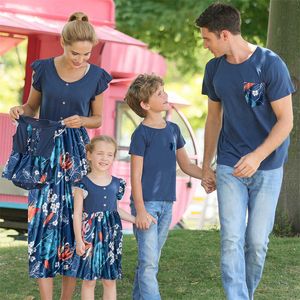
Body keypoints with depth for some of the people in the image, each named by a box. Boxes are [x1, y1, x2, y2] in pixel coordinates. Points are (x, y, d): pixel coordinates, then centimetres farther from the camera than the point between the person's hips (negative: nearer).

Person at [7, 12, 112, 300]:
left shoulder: (96, 76, 0)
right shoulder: (44, 69, -2)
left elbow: (97, 118, 10)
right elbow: (32, 107, 11)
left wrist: (82, 120, -11)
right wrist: (20, 110, -11)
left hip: (75, 154, 1)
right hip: (45, 150, -1)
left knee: (73, 222, -1)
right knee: (43, 220, -10)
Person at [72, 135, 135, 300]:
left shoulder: (116, 184, 5)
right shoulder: (83, 185, -8)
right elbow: (77, 214, -8)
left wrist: (135, 220, 12)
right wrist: (79, 240, -12)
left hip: (111, 234, 4)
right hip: (91, 234, -4)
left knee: (110, 280, 9)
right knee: (89, 280, 3)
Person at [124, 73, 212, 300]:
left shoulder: (173, 130, 10)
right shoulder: (142, 134, -9)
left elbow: (186, 165, 18)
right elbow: (136, 175, -10)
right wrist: (140, 210, -15)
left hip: (166, 204, 6)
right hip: (146, 203, -6)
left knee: (149, 261, 12)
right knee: (149, 261, -9)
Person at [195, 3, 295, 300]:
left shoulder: (270, 65, -14)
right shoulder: (214, 69, 2)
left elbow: (285, 121, -13)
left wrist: (257, 157, -24)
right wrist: (206, 164, 15)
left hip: (266, 167, -3)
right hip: (229, 167, 3)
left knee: (257, 242, 2)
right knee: (232, 239, -7)